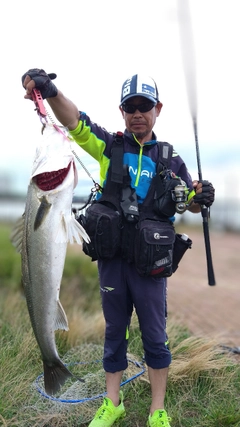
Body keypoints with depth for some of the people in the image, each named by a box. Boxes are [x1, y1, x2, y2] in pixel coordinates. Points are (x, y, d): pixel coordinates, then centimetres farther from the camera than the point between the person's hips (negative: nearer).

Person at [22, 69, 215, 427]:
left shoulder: (170, 160, 2)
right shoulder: (110, 146, -1)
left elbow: (190, 203, 11)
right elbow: (75, 120, -17)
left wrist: (201, 197, -14)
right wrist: (50, 90, -38)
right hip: (111, 257, 1)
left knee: (155, 337, 9)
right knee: (114, 333, 16)